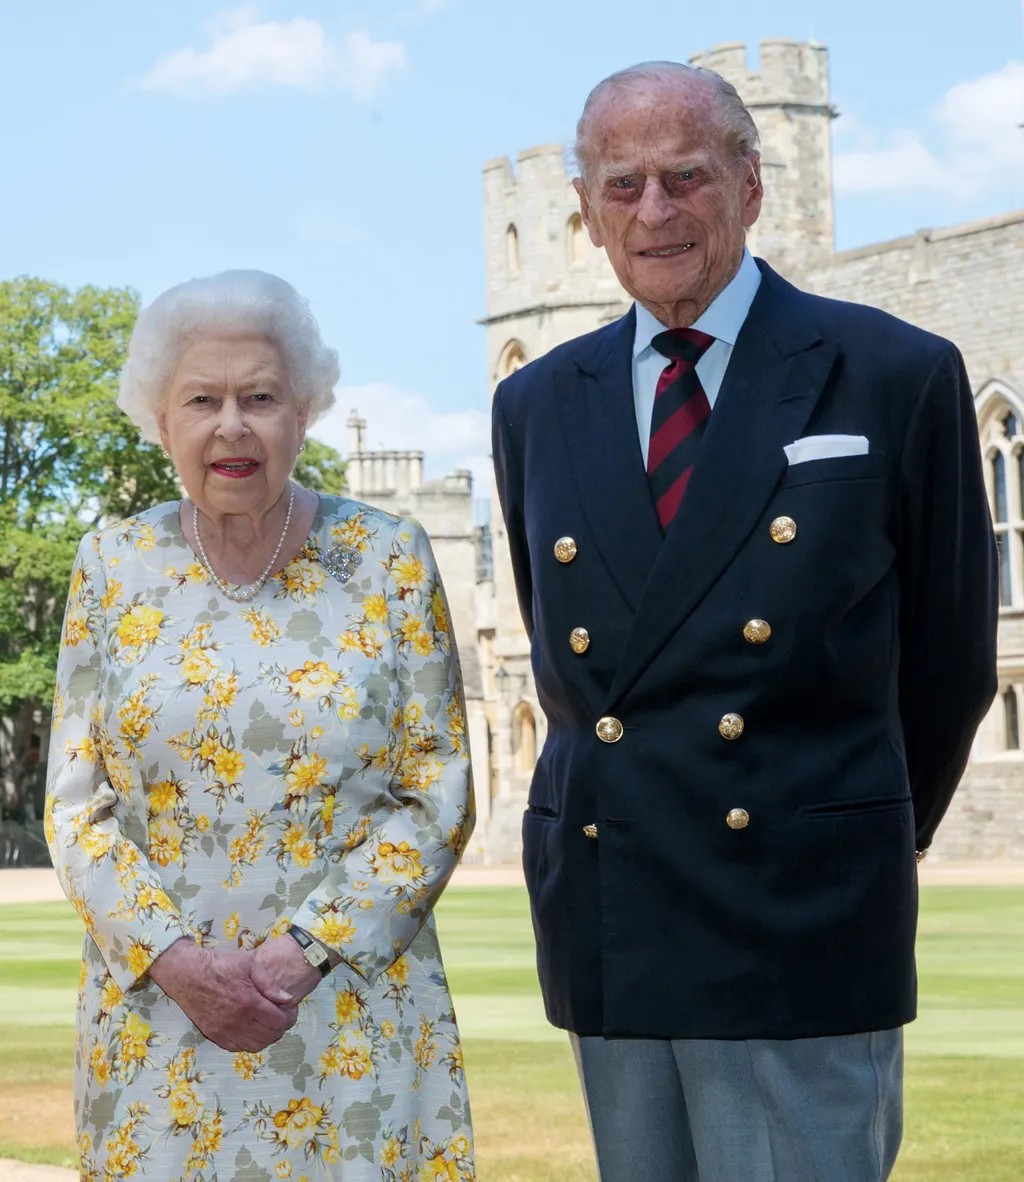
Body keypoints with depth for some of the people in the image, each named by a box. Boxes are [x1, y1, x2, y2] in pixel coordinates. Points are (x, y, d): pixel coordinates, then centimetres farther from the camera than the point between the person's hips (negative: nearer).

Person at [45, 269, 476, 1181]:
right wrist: (173, 958, -12)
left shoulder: (390, 561, -1)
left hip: (354, 1017, -1)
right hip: (158, 1011, 1)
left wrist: (302, 951, -13)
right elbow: (76, 807, 3)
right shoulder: (114, 568, 3)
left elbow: (438, 798, -2)